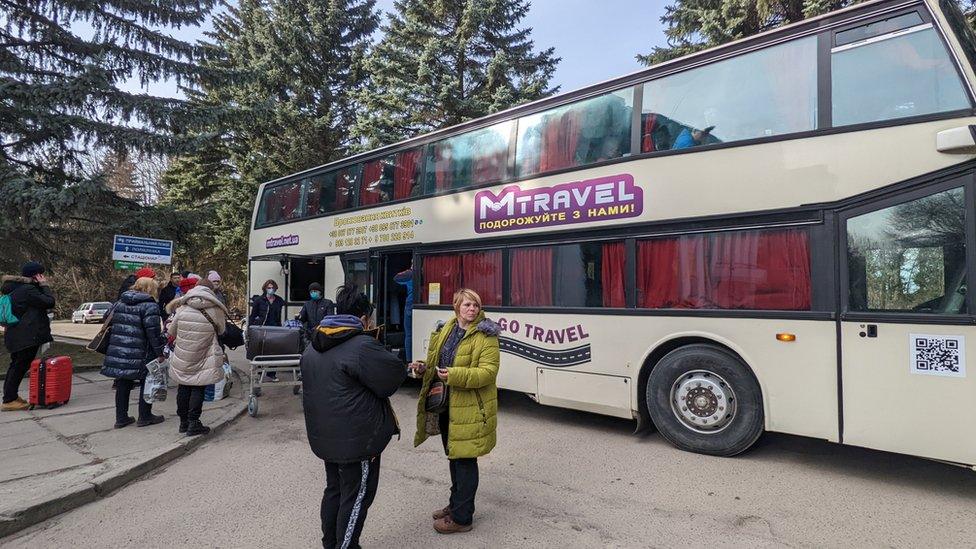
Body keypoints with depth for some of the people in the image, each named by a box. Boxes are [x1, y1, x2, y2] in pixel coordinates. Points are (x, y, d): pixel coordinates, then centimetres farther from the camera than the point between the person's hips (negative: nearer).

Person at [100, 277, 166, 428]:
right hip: (139, 355, -7)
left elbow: (111, 323, 19)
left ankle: (121, 418, 23)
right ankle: (145, 417, 15)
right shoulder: (150, 305, -10)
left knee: (123, 384, 16)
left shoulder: (120, 302, 15)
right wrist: (159, 352, -11)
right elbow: (153, 332, -16)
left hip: (117, 352, 7)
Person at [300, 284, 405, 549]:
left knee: (334, 489, 23)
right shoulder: (364, 346, -22)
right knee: (357, 496, 5)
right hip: (357, 438, -9)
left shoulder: (314, 347, 7)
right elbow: (395, 374, -15)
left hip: (324, 436, 9)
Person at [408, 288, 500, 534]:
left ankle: (461, 518, 18)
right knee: (453, 456, 21)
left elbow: (488, 372, -21)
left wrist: (455, 375, -29)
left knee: (465, 460, 2)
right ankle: (456, 504, 39)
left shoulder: (485, 336, -13)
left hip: (470, 408, -7)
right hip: (445, 404, 7)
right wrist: (424, 368, -2)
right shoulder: (444, 331, 9)